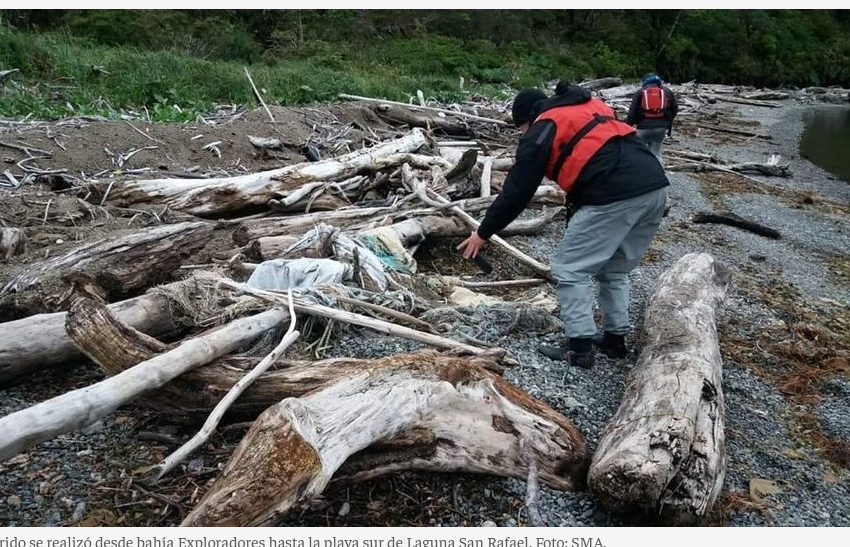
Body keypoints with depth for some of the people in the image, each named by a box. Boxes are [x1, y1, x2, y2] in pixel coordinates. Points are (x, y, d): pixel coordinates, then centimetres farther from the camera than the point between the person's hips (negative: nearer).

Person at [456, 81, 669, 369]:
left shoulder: (541, 130, 6)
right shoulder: (592, 107, 28)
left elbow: (517, 189, 5)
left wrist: (483, 232, 14)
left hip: (614, 196, -8)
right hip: (656, 185, 8)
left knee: (570, 268, 6)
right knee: (614, 269, 23)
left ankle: (579, 348, 7)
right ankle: (615, 337, 29)